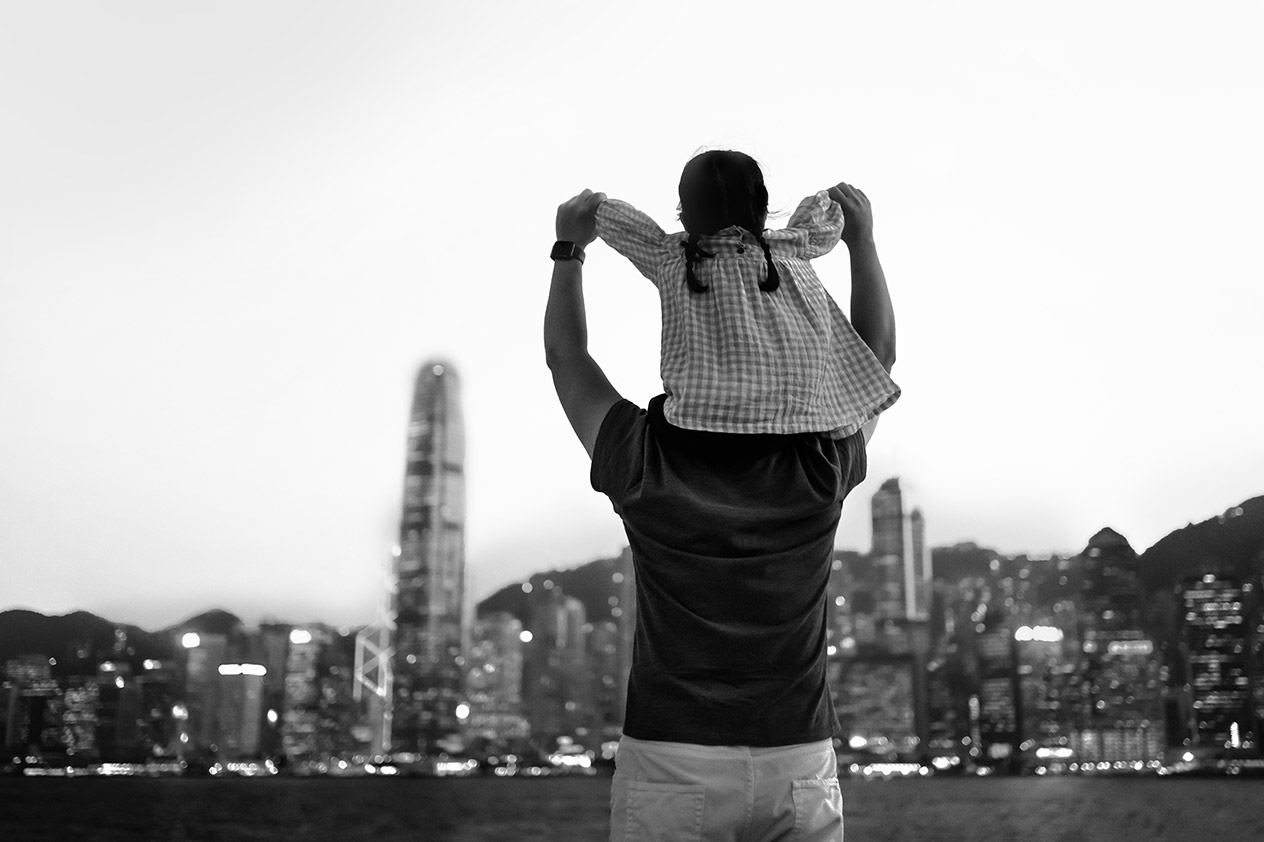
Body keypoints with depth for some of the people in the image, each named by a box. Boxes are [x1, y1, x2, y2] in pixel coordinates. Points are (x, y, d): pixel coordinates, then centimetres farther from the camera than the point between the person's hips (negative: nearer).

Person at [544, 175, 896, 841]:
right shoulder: (819, 466, -6)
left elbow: (565, 356, 9)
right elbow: (877, 355, 13)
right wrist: (862, 240, 15)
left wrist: (569, 247, 13)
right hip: (800, 766, 2)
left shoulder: (644, 465, -9)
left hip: (669, 761, -1)